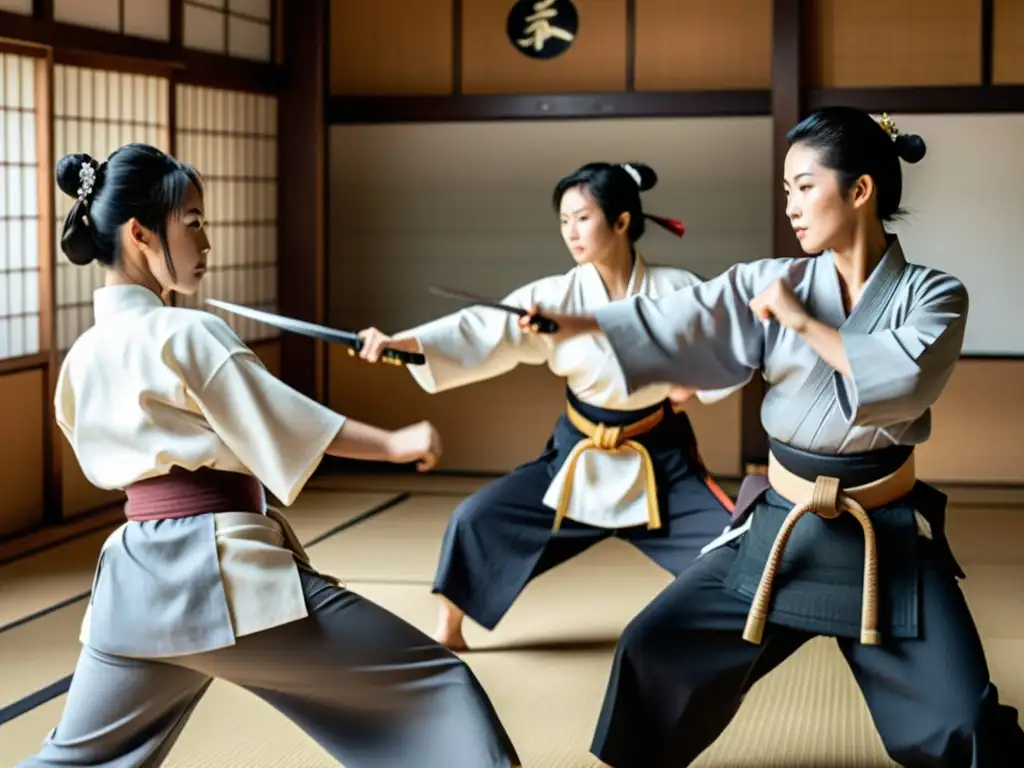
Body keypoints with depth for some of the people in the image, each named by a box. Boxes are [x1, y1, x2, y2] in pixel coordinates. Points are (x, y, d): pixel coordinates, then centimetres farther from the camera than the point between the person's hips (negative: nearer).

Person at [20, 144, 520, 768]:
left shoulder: (82, 358, 12)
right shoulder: (185, 335, -11)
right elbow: (284, 422, -9)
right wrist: (394, 444, -3)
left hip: (135, 582, 8)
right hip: (226, 575, -8)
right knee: (436, 690, -2)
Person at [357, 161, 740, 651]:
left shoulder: (676, 289, -12)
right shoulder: (557, 296, -11)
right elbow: (484, 331, -22)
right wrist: (400, 342, -35)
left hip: (659, 460, -1)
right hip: (579, 458, 1)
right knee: (479, 517, -7)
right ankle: (448, 631, 14)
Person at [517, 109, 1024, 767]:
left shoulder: (933, 296, -5)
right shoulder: (771, 285, 0)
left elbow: (901, 380, -24)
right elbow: (674, 328, -9)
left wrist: (803, 322, -16)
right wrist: (575, 324, -21)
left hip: (889, 540, -2)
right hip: (779, 530, 3)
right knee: (657, 649, 3)